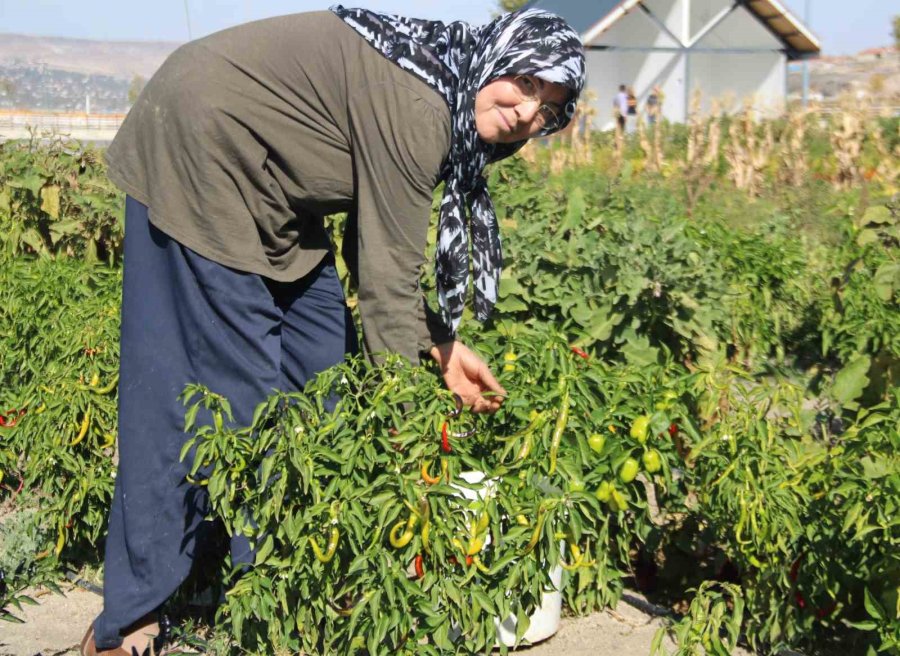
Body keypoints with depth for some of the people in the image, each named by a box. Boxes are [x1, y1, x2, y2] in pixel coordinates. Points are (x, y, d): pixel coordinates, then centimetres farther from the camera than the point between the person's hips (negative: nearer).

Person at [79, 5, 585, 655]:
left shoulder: (435, 97, 4)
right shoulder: (415, 105, -25)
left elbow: (375, 242, 7)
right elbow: (387, 269, -23)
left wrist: (440, 344, 1)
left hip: (271, 187, 10)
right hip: (200, 157, -10)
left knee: (323, 364, 7)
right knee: (234, 385, -10)